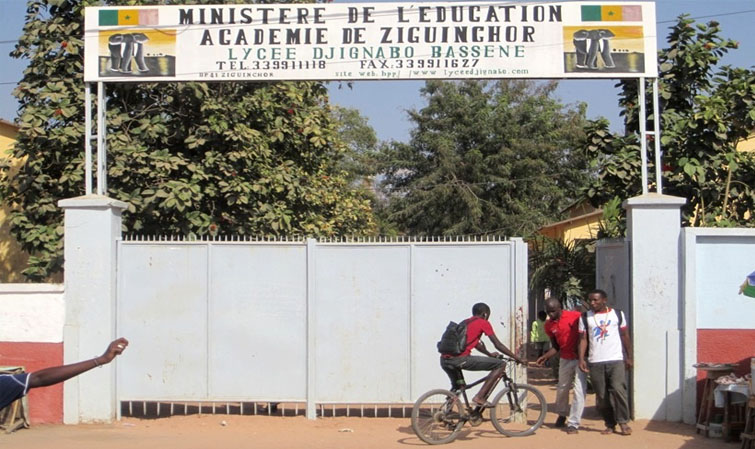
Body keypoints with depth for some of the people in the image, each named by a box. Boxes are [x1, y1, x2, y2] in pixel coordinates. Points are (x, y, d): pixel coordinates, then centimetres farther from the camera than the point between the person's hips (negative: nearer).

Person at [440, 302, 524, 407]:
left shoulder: (465, 322, 28)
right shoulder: (483, 323, 7)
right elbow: (498, 345, 6)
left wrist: (490, 354, 52)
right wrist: (516, 358, 15)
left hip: (444, 360, 8)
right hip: (460, 359, -8)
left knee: (456, 386, 36)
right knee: (500, 364, -1)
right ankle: (480, 397, -5)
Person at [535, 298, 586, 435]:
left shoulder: (575, 316, -15)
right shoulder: (549, 325, 1)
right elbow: (555, 347, 9)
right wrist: (545, 356, -8)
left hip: (580, 358, -5)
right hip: (565, 359, 5)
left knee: (579, 390, -10)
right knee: (562, 388, 16)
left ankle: (573, 424, -5)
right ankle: (561, 415, 40)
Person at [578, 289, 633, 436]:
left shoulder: (617, 314, 7)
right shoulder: (585, 318, 9)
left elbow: (625, 336, 9)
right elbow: (583, 339, 6)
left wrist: (629, 357, 4)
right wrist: (581, 359, -6)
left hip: (616, 360, -2)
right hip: (595, 362, 2)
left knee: (618, 389, -15)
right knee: (601, 396, 2)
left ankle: (623, 422, -4)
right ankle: (610, 424, 12)